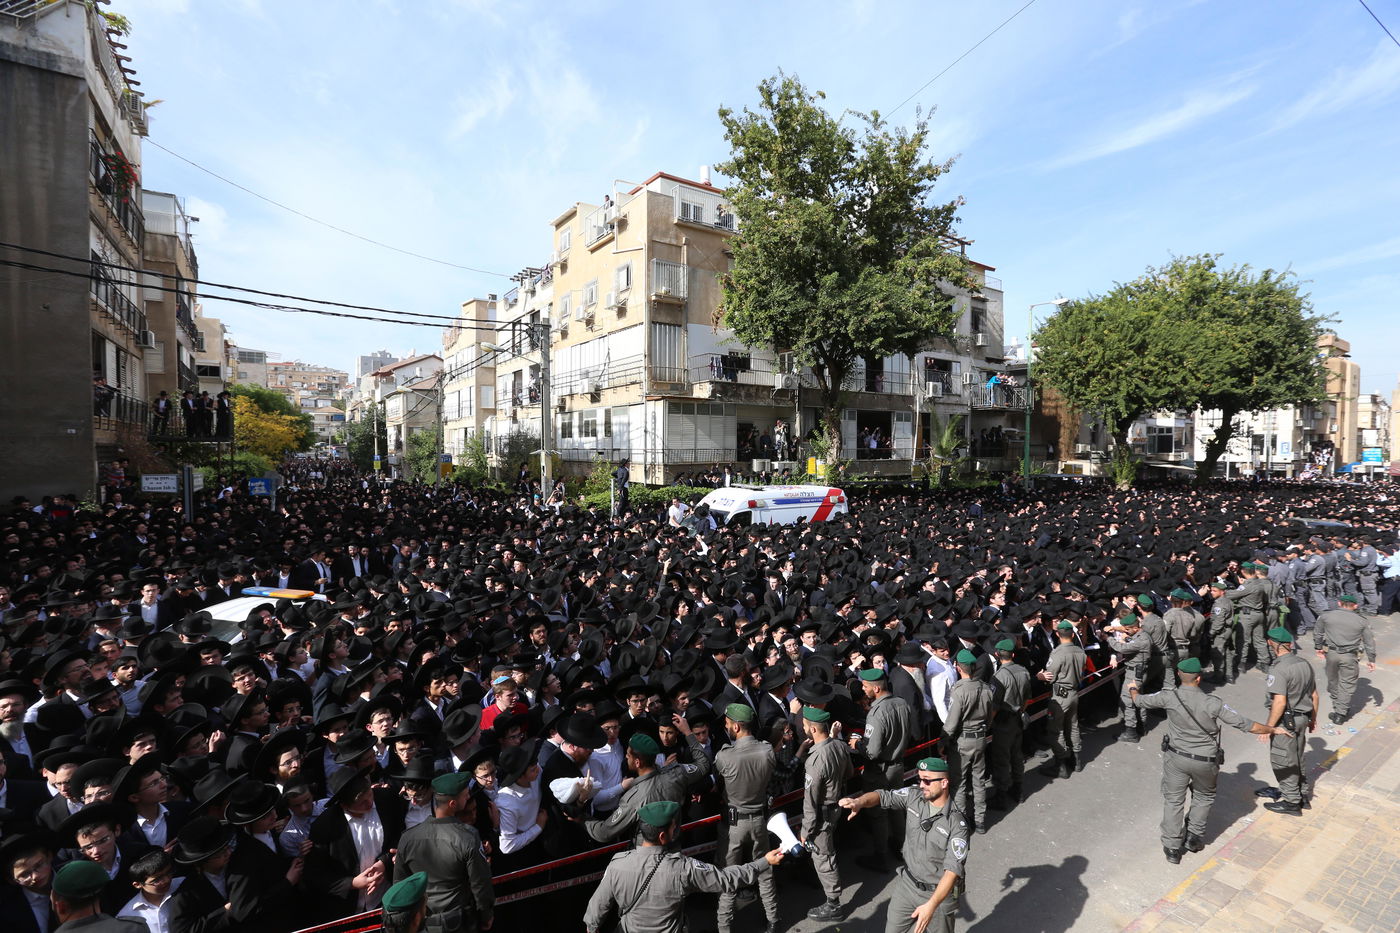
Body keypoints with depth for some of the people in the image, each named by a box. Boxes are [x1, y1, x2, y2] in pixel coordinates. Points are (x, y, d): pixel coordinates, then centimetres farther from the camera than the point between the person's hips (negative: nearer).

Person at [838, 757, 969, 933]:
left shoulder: (957, 824, -23)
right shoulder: (914, 796, -10)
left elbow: (953, 869, -26)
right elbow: (883, 796, -9)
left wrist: (931, 905, -34)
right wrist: (859, 801, -32)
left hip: (940, 892, -4)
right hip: (907, 883, 4)